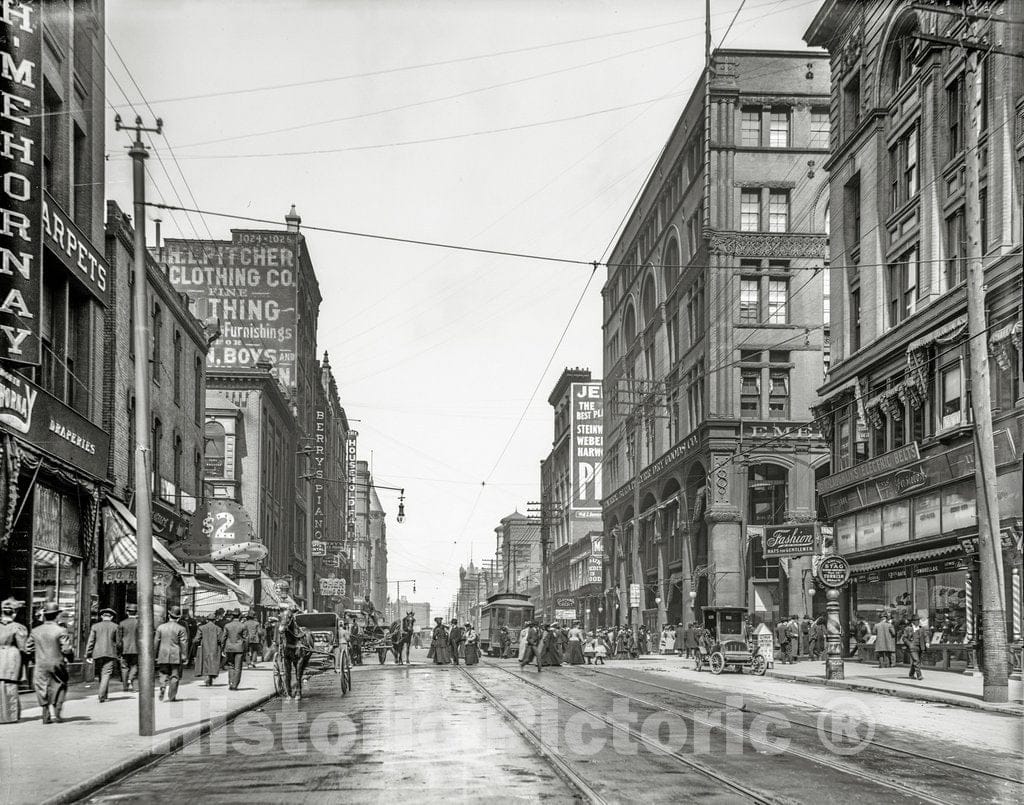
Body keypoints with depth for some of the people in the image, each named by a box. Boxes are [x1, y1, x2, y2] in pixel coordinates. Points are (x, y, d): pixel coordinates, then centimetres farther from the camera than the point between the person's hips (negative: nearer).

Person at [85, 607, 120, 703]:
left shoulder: (95, 626, 6)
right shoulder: (115, 627, 3)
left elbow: (90, 641, 1)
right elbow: (118, 642, 4)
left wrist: (88, 655, 2)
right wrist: (119, 655, 14)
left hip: (98, 654, 2)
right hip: (110, 654, -2)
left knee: (100, 675, 13)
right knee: (106, 674, -6)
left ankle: (103, 694, 20)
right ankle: (101, 695, -18)